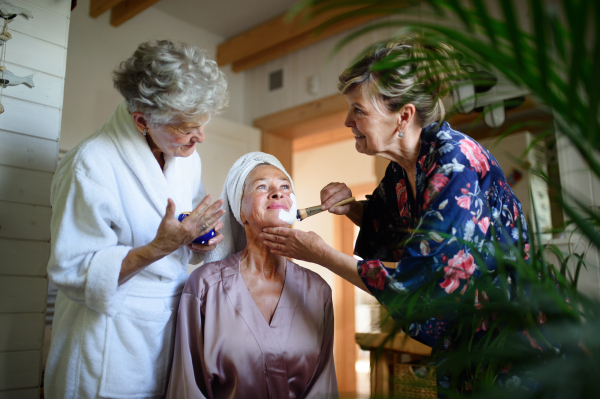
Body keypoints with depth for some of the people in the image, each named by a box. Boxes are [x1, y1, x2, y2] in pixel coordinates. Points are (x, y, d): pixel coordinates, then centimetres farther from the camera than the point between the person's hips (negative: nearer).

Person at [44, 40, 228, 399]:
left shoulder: (187, 156, 1)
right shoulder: (91, 164, -21)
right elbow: (71, 273, -19)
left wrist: (199, 243, -8)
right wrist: (159, 246, -30)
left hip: (172, 326, 6)